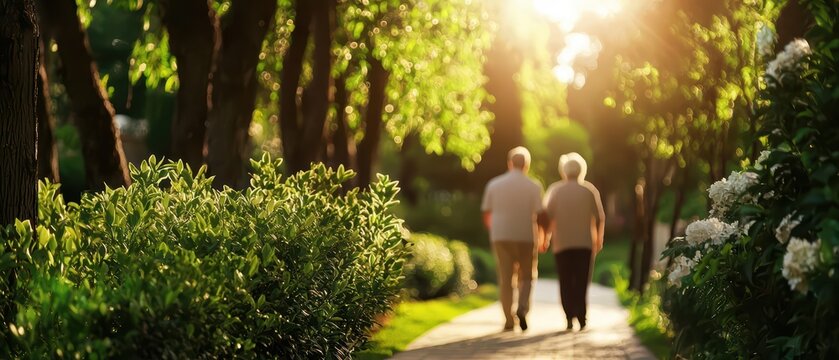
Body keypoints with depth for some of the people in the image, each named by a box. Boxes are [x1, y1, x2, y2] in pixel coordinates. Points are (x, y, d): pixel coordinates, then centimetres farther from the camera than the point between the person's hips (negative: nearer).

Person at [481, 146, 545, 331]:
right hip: (526, 237, -1)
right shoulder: (533, 186, -3)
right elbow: (540, 215, -8)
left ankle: (509, 320, 1)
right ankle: (522, 308, -9)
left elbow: (487, 216, 8)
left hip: (500, 237, 1)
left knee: (505, 279, 6)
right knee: (527, 276, 14)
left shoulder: (494, 184, 4)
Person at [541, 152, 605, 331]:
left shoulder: (555, 190, 2)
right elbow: (600, 218, 2)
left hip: (562, 243, 0)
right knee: (582, 280, 2)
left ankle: (570, 316, -7)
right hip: (585, 242, 0)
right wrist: (599, 239, 15)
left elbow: (547, 217, -2)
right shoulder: (590, 190, 3)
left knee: (566, 282, 6)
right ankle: (581, 316, -12)